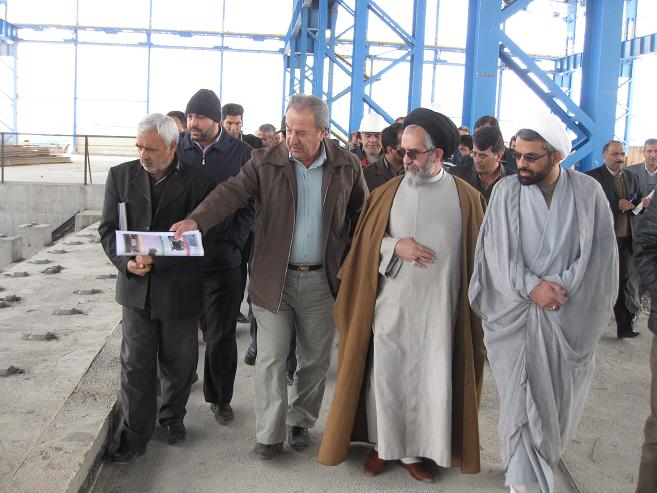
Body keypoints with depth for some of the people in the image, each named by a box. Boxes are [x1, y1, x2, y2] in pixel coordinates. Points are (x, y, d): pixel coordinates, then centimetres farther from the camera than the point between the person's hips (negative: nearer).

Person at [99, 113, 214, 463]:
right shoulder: (120, 175, 2)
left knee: (178, 361, 14)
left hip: (179, 287, -2)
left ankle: (172, 415, 38)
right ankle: (135, 435, 20)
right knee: (136, 363, 6)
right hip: (136, 287, 2)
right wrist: (126, 262, -14)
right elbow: (108, 229, 4)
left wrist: (157, 260, -19)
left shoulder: (198, 182, -8)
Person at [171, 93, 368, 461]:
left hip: (323, 281, 1)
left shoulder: (347, 166, -1)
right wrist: (196, 221, -36)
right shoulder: (265, 162, -5)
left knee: (316, 359, 13)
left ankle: (300, 423, 32)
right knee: (270, 360, 4)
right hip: (274, 279, -1)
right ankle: (270, 436, 17)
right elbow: (232, 193, -18)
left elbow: (362, 216, 7)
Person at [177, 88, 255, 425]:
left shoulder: (240, 153, 1)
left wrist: (233, 243, -7)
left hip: (223, 261, -1)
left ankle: (220, 398, 23)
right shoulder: (177, 148, 4)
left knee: (221, 335, 6)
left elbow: (249, 205, 2)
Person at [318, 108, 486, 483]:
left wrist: (472, 307, 1)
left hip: (439, 310, 0)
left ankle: (415, 450, 23)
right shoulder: (388, 193, 2)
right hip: (390, 307, 1)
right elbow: (365, 242, 3)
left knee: (431, 381, 5)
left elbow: (475, 256, 3)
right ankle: (382, 443, 27)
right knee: (384, 375, 7)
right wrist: (395, 246, -15)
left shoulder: (467, 198, 0)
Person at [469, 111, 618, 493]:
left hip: (572, 315, 1)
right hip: (516, 314, -1)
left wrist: (560, 288, -13)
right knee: (521, 398, -1)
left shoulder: (588, 192, -1)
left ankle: (542, 458, 40)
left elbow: (599, 254, -3)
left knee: (559, 397, 14)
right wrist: (531, 287, -18)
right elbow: (497, 251, -7)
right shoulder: (506, 191, -1)